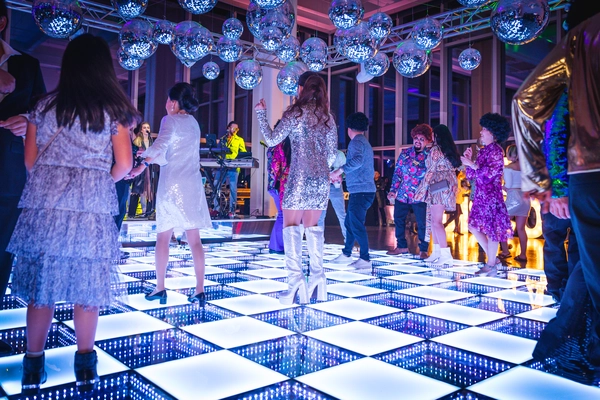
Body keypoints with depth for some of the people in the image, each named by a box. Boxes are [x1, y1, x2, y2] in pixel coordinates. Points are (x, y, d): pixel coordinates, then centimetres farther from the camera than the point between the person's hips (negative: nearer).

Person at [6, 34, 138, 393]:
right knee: (87, 288, 5)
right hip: (93, 208, -2)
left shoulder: (44, 106, 8)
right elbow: (123, 165, -1)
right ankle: (86, 365, 15)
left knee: (41, 285, 9)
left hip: (44, 205, 2)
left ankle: (33, 365, 17)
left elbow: (30, 161, 8)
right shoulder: (112, 110, 2)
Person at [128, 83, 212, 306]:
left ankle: (160, 288, 10)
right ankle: (199, 290, -1)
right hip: (193, 183, 5)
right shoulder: (193, 123, 16)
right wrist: (151, 156, 30)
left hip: (171, 182, -5)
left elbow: (161, 144, -20)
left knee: (163, 237, 6)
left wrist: (144, 164, -21)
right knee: (194, 239, 1)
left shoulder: (171, 120, -1)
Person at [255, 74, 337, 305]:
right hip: (322, 179, 5)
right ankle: (318, 279, 7)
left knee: (291, 226, -1)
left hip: (299, 176, -5)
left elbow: (272, 140, -1)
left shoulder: (295, 112, -2)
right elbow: (332, 154, 13)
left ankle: (296, 281, -10)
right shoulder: (327, 116, 13)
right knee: (312, 226, 11)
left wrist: (261, 113, 10)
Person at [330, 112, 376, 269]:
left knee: (356, 225, -9)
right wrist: (344, 173, 28)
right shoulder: (365, 142, 21)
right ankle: (346, 254, 25)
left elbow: (357, 160, -29)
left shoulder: (356, 141, -9)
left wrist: (340, 170, -23)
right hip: (365, 189, 10)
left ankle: (365, 260, -7)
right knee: (349, 222, 16)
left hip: (360, 191, -10)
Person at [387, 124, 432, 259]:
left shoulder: (430, 155, -4)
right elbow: (397, 172, 7)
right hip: (402, 194, 4)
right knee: (398, 220, 12)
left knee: (422, 223, 0)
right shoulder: (404, 153, 6)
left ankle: (423, 249, 16)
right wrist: (393, 190, 1)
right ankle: (401, 246, 28)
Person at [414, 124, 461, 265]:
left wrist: (423, 188, -8)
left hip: (438, 186, -9)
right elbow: (453, 169, 16)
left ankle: (446, 255, -16)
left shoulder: (435, 149, -8)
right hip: (447, 186, 9)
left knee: (436, 221, -11)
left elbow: (431, 170, -12)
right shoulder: (451, 150, 15)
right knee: (434, 219, 14)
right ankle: (437, 252, 17)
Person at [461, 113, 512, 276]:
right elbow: (471, 176, 16)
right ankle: (492, 258, 21)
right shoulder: (483, 151, 15)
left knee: (491, 229, -4)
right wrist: (468, 160, 5)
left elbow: (490, 173, -18)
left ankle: (491, 265, 4)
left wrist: (472, 164, -17)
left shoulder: (496, 151, -7)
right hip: (480, 196, 9)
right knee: (474, 226, 11)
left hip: (491, 196, -9)